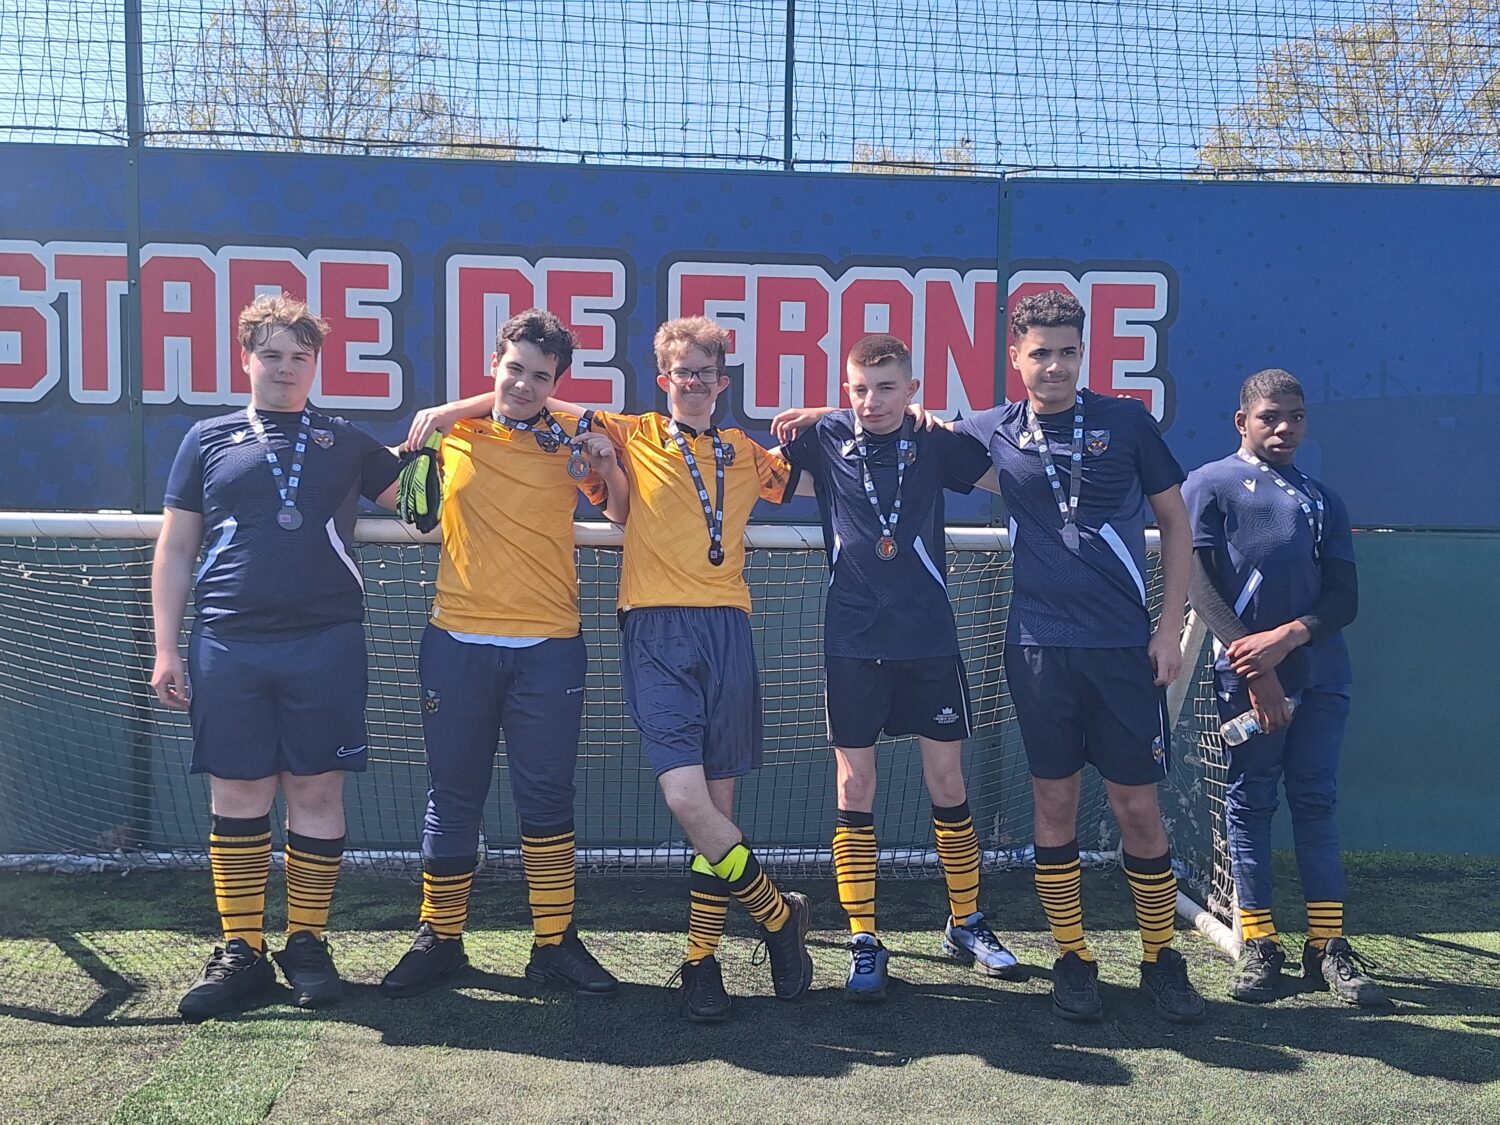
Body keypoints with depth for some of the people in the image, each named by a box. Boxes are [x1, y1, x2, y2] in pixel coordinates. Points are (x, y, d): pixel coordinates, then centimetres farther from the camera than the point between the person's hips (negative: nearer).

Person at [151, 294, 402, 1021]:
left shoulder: (347, 443, 13)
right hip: (229, 646, 0)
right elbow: (175, 551, 10)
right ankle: (240, 953, 14)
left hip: (326, 642, 0)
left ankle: (307, 945, 16)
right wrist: (166, 648, 4)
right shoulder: (208, 440, 12)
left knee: (316, 794, 3)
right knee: (237, 798, 3)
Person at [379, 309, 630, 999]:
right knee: (452, 800, 9)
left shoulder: (571, 437, 4)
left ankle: (555, 942, 19)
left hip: (548, 647, 0)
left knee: (546, 800, 6)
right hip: (457, 642, 1)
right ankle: (439, 940, 23)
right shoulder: (453, 431, 6)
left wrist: (606, 462, -3)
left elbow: (620, 514, 13)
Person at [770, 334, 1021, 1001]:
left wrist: (957, 423, -5)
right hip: (852, 643, 0)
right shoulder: (825, 438, 2)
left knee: (947, 782, 6)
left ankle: (966, 924, 25)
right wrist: (804, 420, -1)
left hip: (929, 642, 0)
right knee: (854, 788, 1)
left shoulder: (935, 442, 2)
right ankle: (864, 943, 11)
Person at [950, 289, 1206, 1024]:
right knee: (1054, 803, 6)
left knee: (1138, 808, 2)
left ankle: (1160, 958, 19)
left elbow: (1176, 521, 7)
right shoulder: (992, 431, 5)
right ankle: (1072, 959, 19)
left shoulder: (1127, 422, 2)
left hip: (1124, 646, -1)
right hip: (1039, 646, 1)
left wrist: (1170, 626, 0)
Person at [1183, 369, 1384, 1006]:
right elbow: (1198, 583, -5)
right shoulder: (1210, 485, 5)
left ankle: (1328, 945, 10)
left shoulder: (1323, 500, 17)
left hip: (1320, 675, 4)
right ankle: (1258, 944, 9)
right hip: (1247, 676, -3)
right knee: (1251, 804, 2)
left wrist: (1285, 637, -11)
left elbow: (1344, 599, 9)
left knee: (1316, 803, 5)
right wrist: (1256, 668, -10)